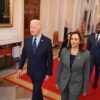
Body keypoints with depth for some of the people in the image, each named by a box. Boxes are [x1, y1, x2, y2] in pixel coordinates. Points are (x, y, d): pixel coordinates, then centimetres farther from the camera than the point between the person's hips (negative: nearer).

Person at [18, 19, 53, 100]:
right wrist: (20, 68, 3)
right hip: (31, 70, 4)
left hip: (41, 71, -4)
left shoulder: (47, 41, -15)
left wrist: (48, 73, -9)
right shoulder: (27, 40, -4)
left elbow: (50, 58, -11)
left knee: (36, 90, 1)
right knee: (37, 88, 23)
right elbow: (23, 55, 5)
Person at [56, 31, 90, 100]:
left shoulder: (86, 54, -14)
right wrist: (57, 81, 7)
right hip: (63, 83, 3)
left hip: (76, 85, -2)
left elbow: (86, 72, -7)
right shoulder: (64, 51, -7)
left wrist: (85, 88, -1)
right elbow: (60, 67, 2)